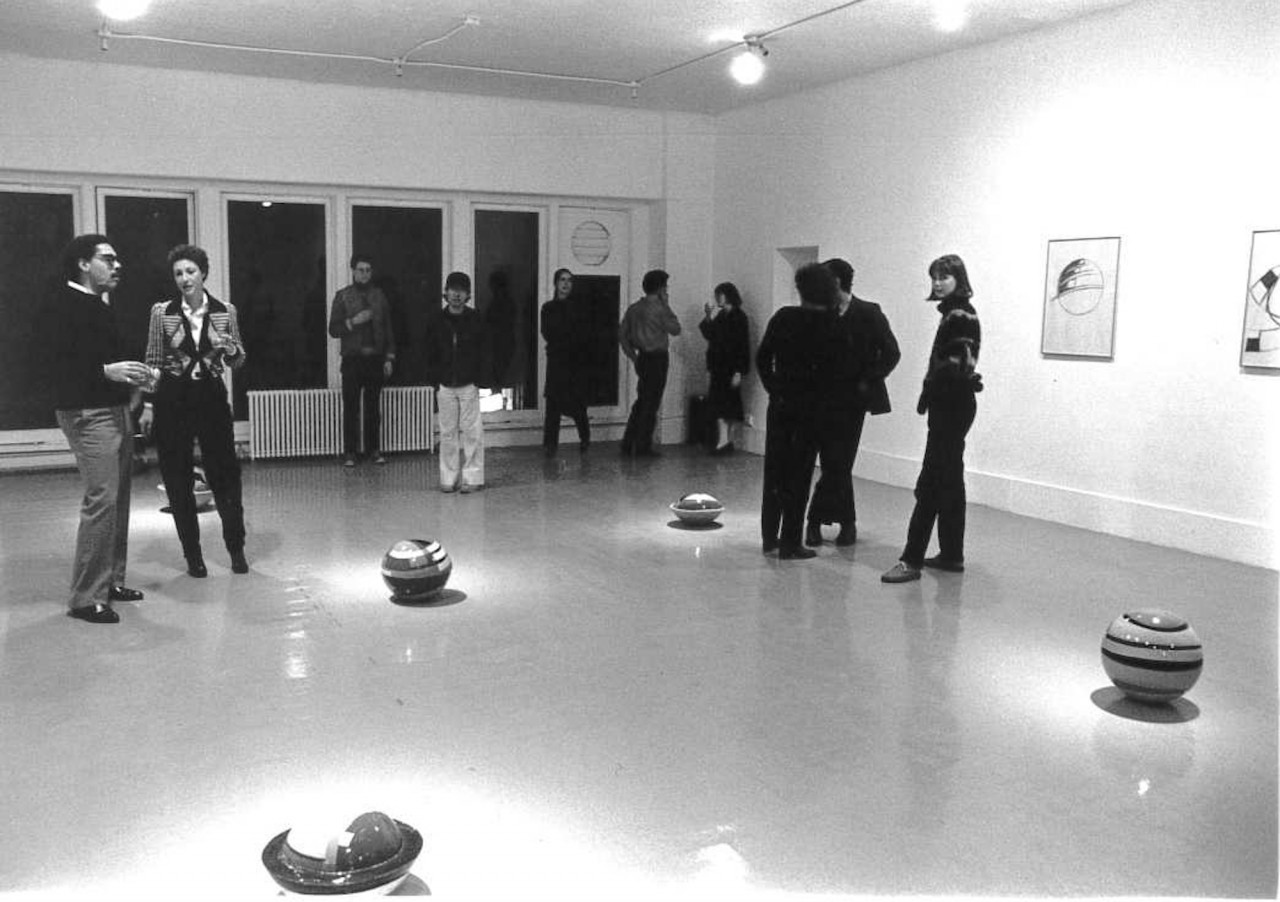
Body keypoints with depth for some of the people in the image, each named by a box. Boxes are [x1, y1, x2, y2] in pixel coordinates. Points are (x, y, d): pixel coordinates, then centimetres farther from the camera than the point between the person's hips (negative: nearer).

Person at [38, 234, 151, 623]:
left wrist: (131, 377, 11)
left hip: (117, 410, 10)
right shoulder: (60, 306, -9)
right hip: (88, 414, -10)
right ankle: (86, 598, -6)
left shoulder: (101, 305, 19)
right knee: (101, 500, -12)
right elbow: (57, 365, -18)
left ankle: (111, 580, 22)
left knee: (119, 499, 12)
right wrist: (107, 371, -26)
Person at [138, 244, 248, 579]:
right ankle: (192, 554, 16)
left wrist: (229, 347, -12)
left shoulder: (226, 311, 2)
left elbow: (238, 362, 10)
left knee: (225, 473, 0)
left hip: (212, 397, 0)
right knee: (178, 480, 4)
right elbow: (153, 362, 4)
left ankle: (236, 548, 16)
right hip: (172, 399, 0)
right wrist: (148, 405, -1)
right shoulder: (162, 312, 0)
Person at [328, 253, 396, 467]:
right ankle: (350, 452, 4)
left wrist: (389, 357, 5)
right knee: (351, 407, -2)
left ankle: (373, 448, 14)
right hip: (352, 359, -2)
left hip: (375, 359, 2)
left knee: (373, 406, 5)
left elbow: (388, 328, 11)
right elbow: (333, 330, 0)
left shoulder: (379, 296, 10)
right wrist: (353, 322, -15)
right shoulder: (343, 296, 3)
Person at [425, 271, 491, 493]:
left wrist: (483, 380, -4)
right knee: (447, 432, 4)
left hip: (469, 384, -2)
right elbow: (431, 355, 10)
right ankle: (449, 478, 11)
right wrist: (434, 380, 2)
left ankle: (472, 477, 2)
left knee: (471, 431, -3)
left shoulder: (476, 319, 1)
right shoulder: (436, 322, 5)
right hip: (445, 385, 2)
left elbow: (485, 353, 3)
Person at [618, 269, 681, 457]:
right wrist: (667, 305, -1)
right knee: (651, 404, -2)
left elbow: (622, 334, 11)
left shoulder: (634, 308, 9)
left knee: (642, 401, 16)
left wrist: (633, 356, 14)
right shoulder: (660, 308, -13)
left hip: (642, 359, 7)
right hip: (657, 359, -7)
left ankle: (628, 443, 16)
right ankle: (643, 447, 1)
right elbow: (675, 329, -6)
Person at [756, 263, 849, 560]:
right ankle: (790, 543, 5)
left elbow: (762, 357, 1)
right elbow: (838, 371, -10)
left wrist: (774, 387, 8)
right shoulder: (833, 328, -8)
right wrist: (818, 393, 4)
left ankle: (770, 537, 21)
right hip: (812, 407, -3)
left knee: (774, 469, 13)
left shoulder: (783, 317, 0)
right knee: (799, 473, 2)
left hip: (780, 402, 3)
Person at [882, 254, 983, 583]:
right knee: (949, 480, 13)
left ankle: (912, 559, -9)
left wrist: (928, 394, -11)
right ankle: (952, 555, 21)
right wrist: (929, 394, 4)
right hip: (951, 405, 10)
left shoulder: (961, 316, -13)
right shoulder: (954, 313, 15)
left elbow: (957, 365, -19)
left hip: (952, 406, -10)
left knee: (931, 482, -10)